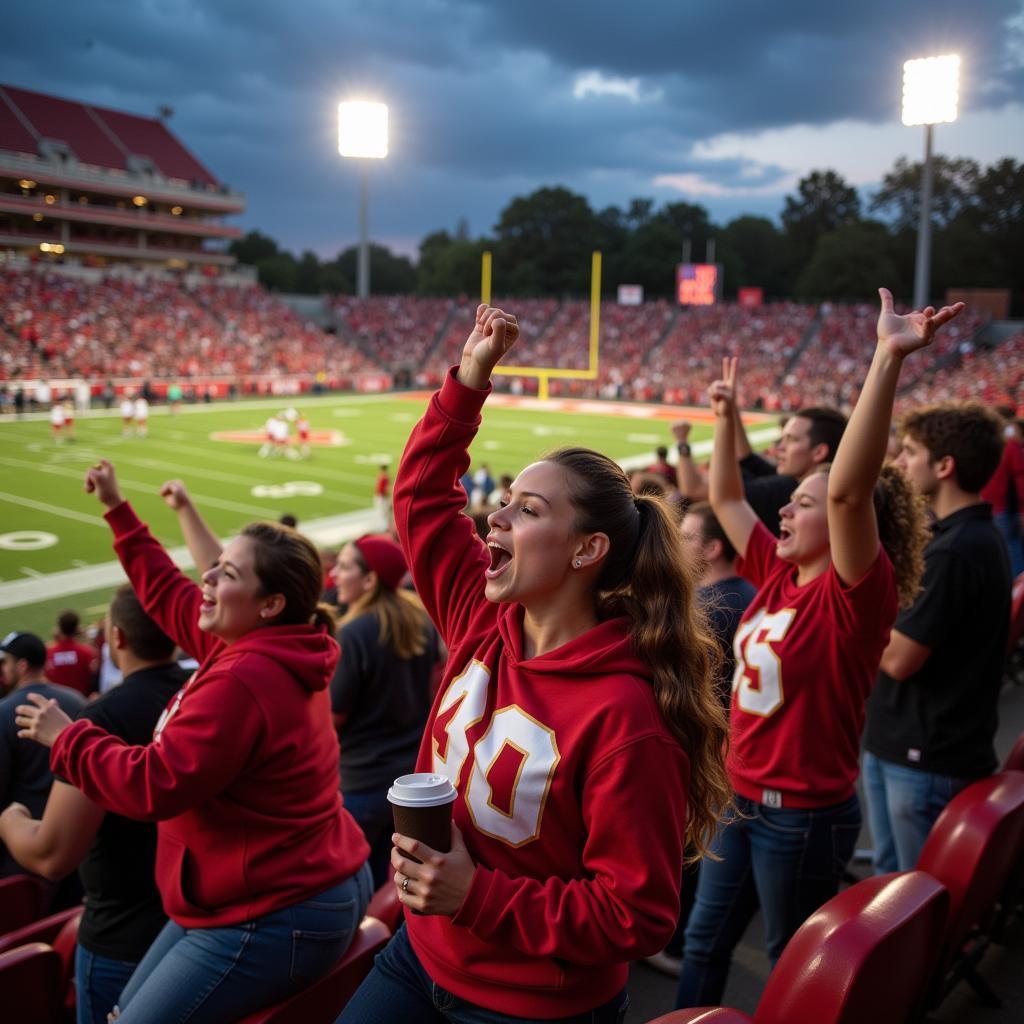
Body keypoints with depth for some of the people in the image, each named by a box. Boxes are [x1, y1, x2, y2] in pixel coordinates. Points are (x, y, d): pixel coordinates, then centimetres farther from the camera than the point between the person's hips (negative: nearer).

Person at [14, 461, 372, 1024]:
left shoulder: (242, 681, -28)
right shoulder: (267, 646, 2)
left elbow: (156, 785, -28)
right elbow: (169, 595, 14)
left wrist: (67, 738, -13)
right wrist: (117, 510, 18)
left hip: (274, 918, -10)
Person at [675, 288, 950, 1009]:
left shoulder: (856, 593, -21)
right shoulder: (777, 573, 0)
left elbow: (847, 489, -39)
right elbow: (726, 498, 13)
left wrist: (888, 359, -45)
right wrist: (727, 417, 9)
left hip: (806, 813, -7)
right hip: (742, 795, 8)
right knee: (705, 940, 21)